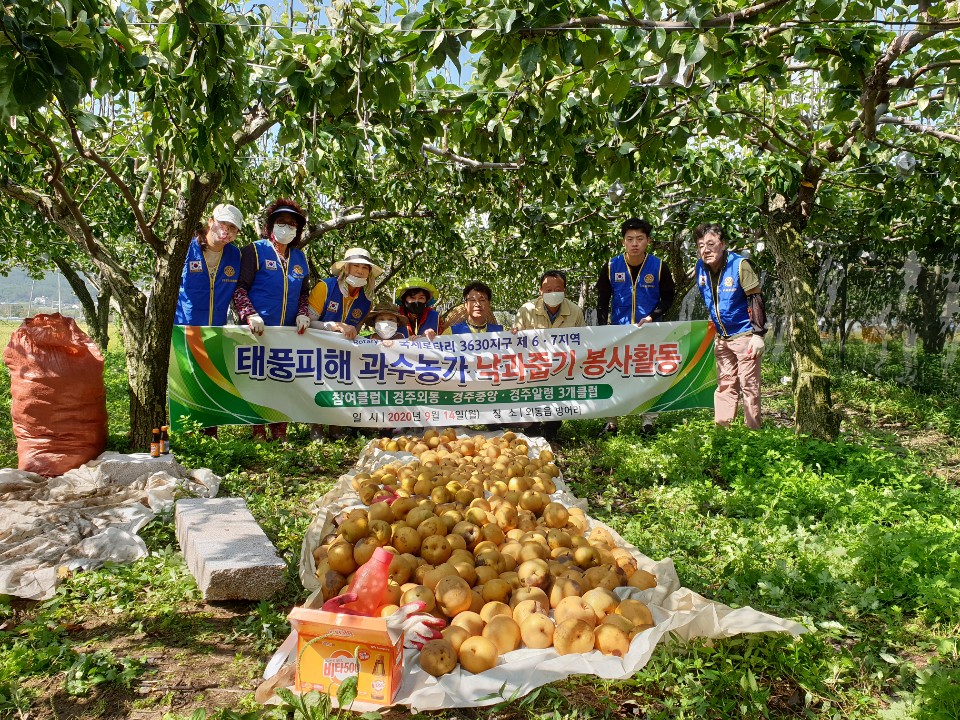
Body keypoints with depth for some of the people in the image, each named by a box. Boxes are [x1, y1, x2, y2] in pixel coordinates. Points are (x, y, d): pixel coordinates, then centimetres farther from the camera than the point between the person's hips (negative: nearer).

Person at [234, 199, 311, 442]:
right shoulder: (255, 251, 0)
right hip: (259, 330, -4)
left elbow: (304, 292, 22)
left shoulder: (299, 257, 16)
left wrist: (303, 314, 4)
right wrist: (249, 315, -18)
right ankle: (258, 433, 8)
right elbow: (239, 287, -4)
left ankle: (280, 433, 12)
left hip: (289, 332, 4)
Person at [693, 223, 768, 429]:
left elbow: (756, 300, -15)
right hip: (722, 338, 6)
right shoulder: (700, 268, 0)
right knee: (724, 385, 11)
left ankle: (753, 431, 7)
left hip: (745, 335, -6)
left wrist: (758, 334, -18)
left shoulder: (740, 265, -16)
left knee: (749, 386, -2)